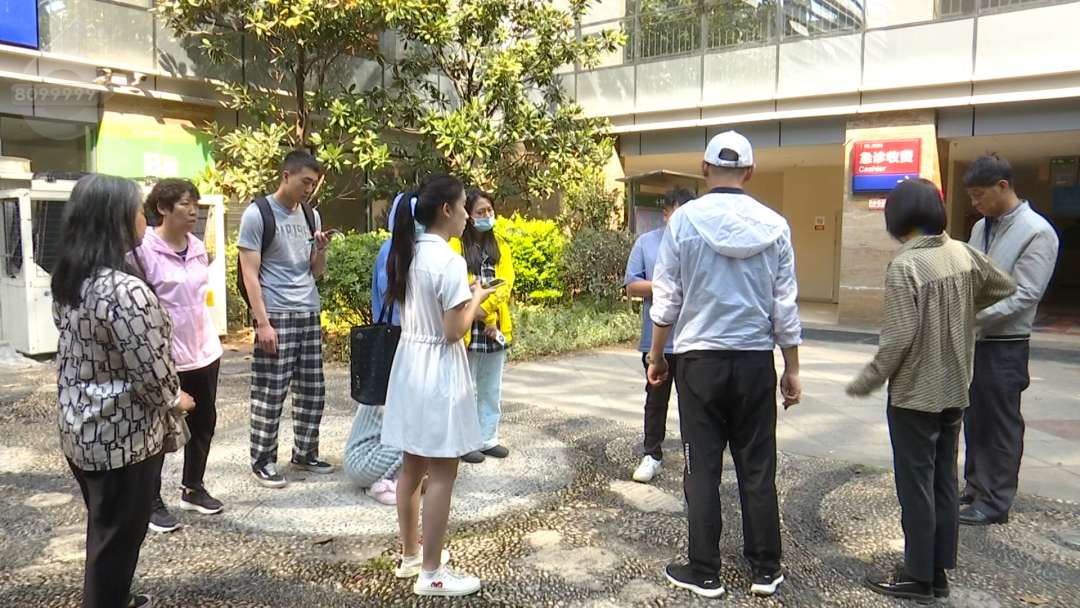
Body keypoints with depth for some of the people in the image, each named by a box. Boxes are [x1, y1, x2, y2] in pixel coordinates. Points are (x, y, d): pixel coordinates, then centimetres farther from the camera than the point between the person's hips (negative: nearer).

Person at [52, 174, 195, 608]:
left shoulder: (69, 280, 3)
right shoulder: (125, 290, -26)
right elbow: (151, 374, -26)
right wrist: (176, 401, -4)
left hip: (80, 427, 9)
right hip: (122, 435, -9)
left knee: (103, 528, 26)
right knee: (118, 536, 9)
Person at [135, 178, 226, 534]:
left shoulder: (198, 248, 7)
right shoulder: (144, 249, -15)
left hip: (204, 349, 7)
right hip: (164, 356, -7)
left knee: (203, 421, 15)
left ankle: (193, 488, 32)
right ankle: (152, 502, 20)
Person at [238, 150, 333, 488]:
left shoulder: (311, 215, 12)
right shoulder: (258, 214, -6)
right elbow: (250, 274, -10)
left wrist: (321, 250, -5)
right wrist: (263, 323, -15)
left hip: (310, 314, 6)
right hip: (276, 316, -6)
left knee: (312, 391, 10)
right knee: (270, 394, -1)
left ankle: (304, 454, 24)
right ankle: (262, 461, 12)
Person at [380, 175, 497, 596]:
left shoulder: (409, 253, 7)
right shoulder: (449, 260, -19)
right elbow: (454, 332, -19)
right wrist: (476, 299, -4)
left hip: (409, 363, 9)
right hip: (438, 371, -9)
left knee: (413, 467, 17)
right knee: (441, 474, 1)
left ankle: (409, 555, 31)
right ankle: (431, 574, 11)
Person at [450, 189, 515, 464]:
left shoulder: (500, 244, 10)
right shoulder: (457, 245, -7)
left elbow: (506, 281, -2)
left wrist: (485, 309, -17)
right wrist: (486, 319, -17)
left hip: (496, 327, 5)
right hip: (468, 327, -5)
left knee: (491, 389, 14)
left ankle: (488, 439, 25)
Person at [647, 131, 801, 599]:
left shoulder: (685, 219, -6)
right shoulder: (774, 225, 0)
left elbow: (665, 299, -4)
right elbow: (785, 306, 3)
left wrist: (656, 356, 8)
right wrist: (792, 369, 11)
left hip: (700, 359, -2)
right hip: (756, 361, 2)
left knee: (703, 470, 6)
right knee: (758, 469, 11)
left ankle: (704, 574, 15)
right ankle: (765, 571, 21)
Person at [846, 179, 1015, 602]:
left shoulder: (904, 266, -18)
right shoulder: (962, 254, 2)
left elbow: (899, 338, -22)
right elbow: (1004, 288, 17)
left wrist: (866, 383, -11)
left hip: (914, 395, -7)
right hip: (954, 392, 7)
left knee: (915, 486, 3)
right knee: (945, 483, 15)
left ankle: (919, 577, 13)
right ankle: (940, 572, 25)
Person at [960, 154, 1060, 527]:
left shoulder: (1036, 233, -12)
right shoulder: (981, 228, 10)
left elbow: (1025, 295, -18)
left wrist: (974, 316, -25)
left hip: (1004, 345, -7)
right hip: (972, 339, 7)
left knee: (1001, 425, 3)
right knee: (973, 418, 16)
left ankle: (996, 502, 14)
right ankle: (975, 486, 30)